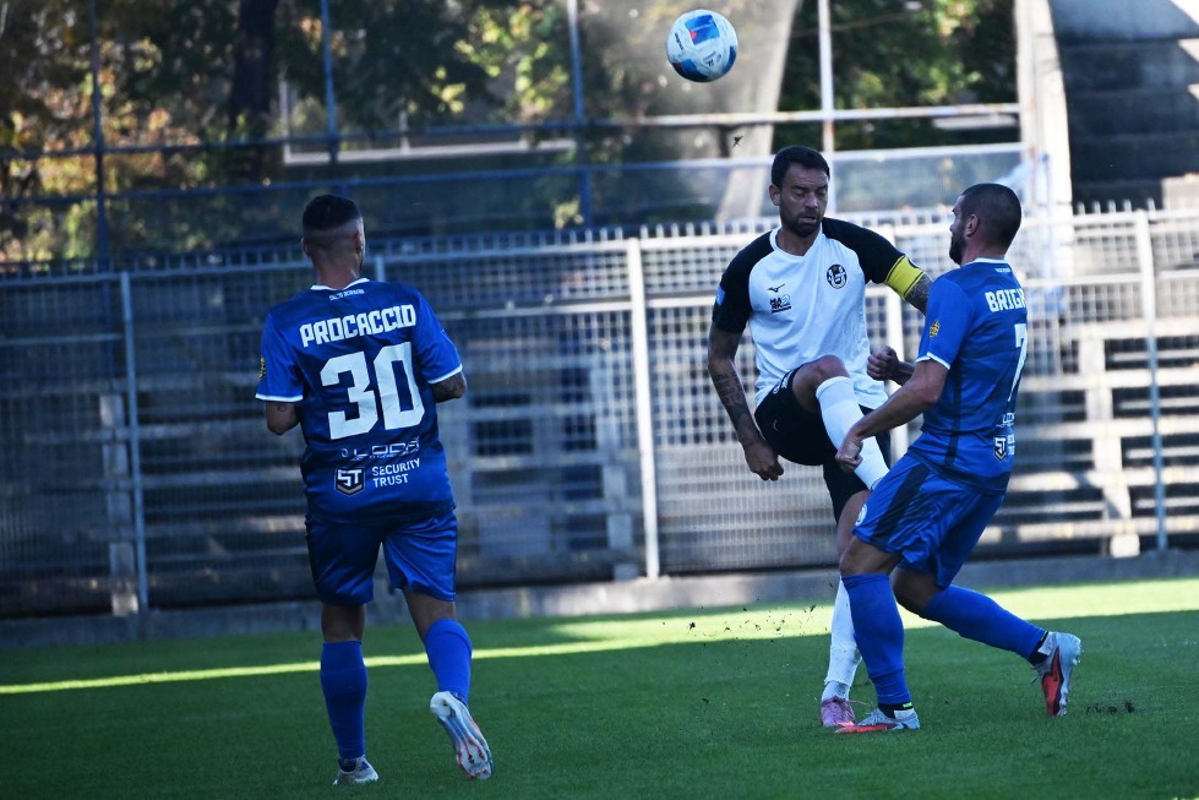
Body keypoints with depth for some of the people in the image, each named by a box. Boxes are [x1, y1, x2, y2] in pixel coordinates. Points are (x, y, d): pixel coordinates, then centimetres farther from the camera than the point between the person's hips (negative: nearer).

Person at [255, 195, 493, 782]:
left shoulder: (287, 323, -7)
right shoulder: (405, 303, -3)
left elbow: (279, 419, -9)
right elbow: (453, 385, 1)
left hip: (340, 493, 0)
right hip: (419, 485, 0)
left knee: (342, 623, 14)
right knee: (435, 607, 2)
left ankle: (351, 761, 18)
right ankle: (454, 693, -30)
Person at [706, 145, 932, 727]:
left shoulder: (851, 245, 0)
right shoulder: (749, 269, -1)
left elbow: (924, 291, -4)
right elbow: (720, 357, 8)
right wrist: (751, 439, 2)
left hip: (858, 416, 1)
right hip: (784, 414, -1)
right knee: (827, 370, -36)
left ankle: (837, 692, -7)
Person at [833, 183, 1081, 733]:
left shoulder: (955, 290, -13)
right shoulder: (1011, 293, 17)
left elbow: (926, 390, -20)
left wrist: (860, 430, -10)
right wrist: (898, 371, 12)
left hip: (948, 460, -10)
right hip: (993, 461, 10)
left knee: (861, 564, -9)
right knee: (917, 589, 17)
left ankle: (895, 708, -11)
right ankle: (1044, 648, 12)